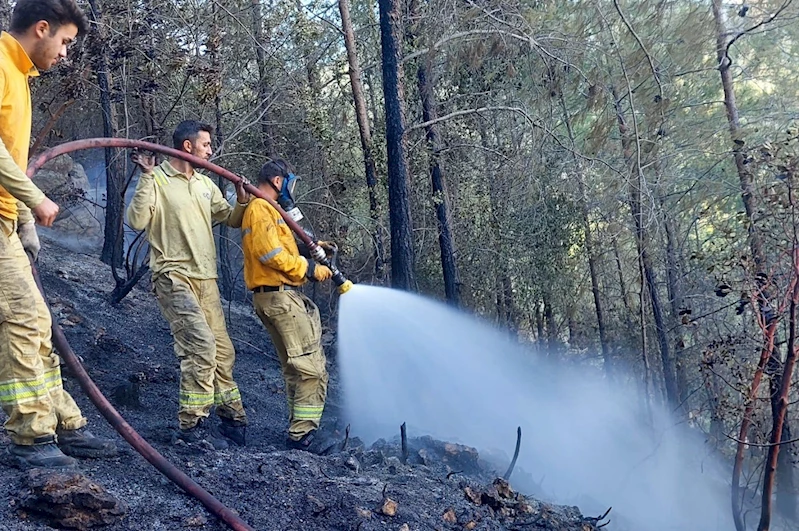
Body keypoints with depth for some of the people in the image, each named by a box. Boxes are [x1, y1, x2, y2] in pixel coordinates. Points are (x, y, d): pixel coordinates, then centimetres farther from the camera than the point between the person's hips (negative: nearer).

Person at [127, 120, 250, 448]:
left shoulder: (205, 185, 16)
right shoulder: (157, 180, -5)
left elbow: (231, 219, 24)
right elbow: (136, 221, -16)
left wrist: (242, 201, 4)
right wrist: (147, 178, -19)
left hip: (206, 279, 8)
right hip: (174, 276, -7)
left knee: (223, 350, 9)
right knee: (201, 344, -22)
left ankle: (233, 421, 20)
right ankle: (191, 424, -14)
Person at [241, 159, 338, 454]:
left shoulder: (265, 210, 23)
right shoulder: (261, 209, -10)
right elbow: (272, 254, -21)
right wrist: (310, 269, -15)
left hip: (275, 297, 11)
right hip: (280, 296, -11)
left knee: (295, 368, 15)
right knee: (311, 367, -13)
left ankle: (300, 429, 19)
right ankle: (303, 433, -13)